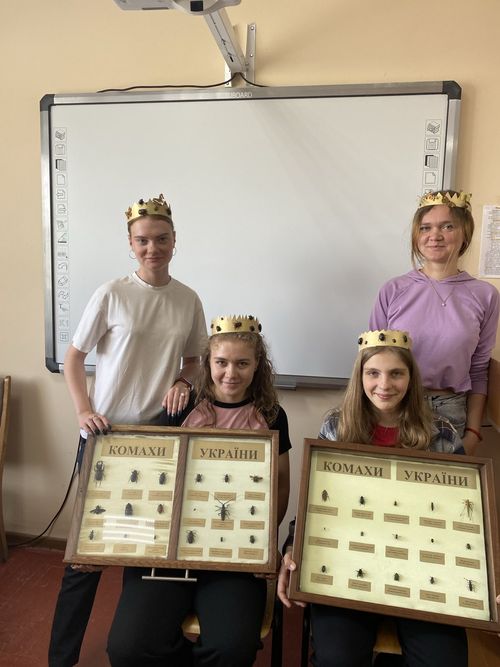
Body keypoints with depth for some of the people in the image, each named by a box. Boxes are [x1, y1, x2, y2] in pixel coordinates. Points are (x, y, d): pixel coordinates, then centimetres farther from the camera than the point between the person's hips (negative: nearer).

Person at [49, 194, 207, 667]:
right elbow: (74, 357, -1)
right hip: (105, 434, -2)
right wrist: (83, 410, -13)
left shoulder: (188, 300, 2)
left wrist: (182, 382, -7)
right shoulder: (111, 294, -7)